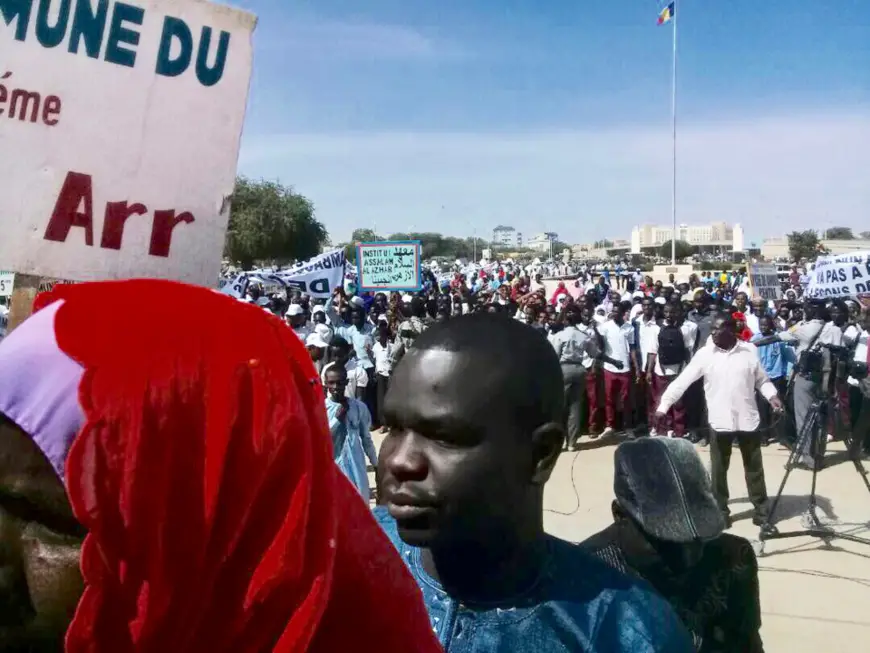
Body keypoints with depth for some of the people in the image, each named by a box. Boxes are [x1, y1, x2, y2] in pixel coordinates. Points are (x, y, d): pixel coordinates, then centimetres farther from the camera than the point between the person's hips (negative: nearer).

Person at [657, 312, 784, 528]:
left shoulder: (749, 350, -1)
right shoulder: (704, 354, -4)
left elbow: (762, 379, 10)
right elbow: (682, 381, -5)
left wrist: (772, 396, -9)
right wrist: (664, 405, -11)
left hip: (747, 419, 1)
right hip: (719, 421, 0)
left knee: (754, 467, 10)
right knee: (718, 468, 7)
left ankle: (761, 508, 25)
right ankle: (721, 510, 19)